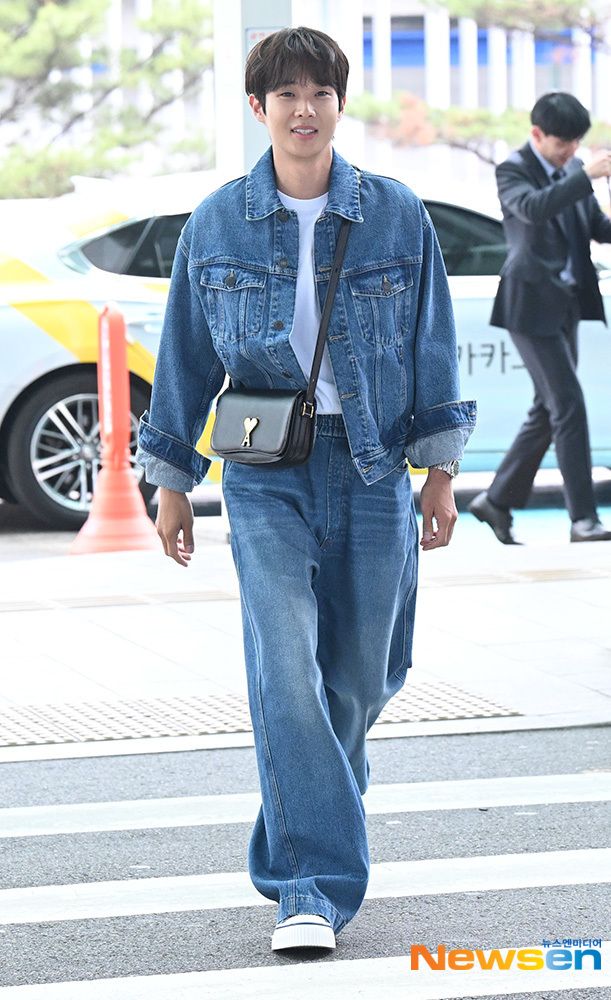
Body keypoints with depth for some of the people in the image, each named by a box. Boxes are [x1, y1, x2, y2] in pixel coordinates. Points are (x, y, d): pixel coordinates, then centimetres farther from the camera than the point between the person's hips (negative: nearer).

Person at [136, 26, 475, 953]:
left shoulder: (397, 216, 1)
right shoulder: (215, 226, 1)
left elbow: (433, 347, 6)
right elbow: (186, 358, 9)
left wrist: (441, 472, 2)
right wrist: (171, 484, 10)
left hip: (372, 469, 1)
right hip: (267, 477, -1)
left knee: (360, 674, 8)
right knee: (285, 670, -14)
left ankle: (306, 816, 39)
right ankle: (312, 888, -14)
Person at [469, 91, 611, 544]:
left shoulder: (572, 169, 12)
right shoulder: (513, 171, -9)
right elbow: (533, 208, -29)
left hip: (567, 303, 8)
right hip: (533, 302, -8)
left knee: (549, 409, 12)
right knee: (569, 404, -12)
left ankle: (499, 501, 23)